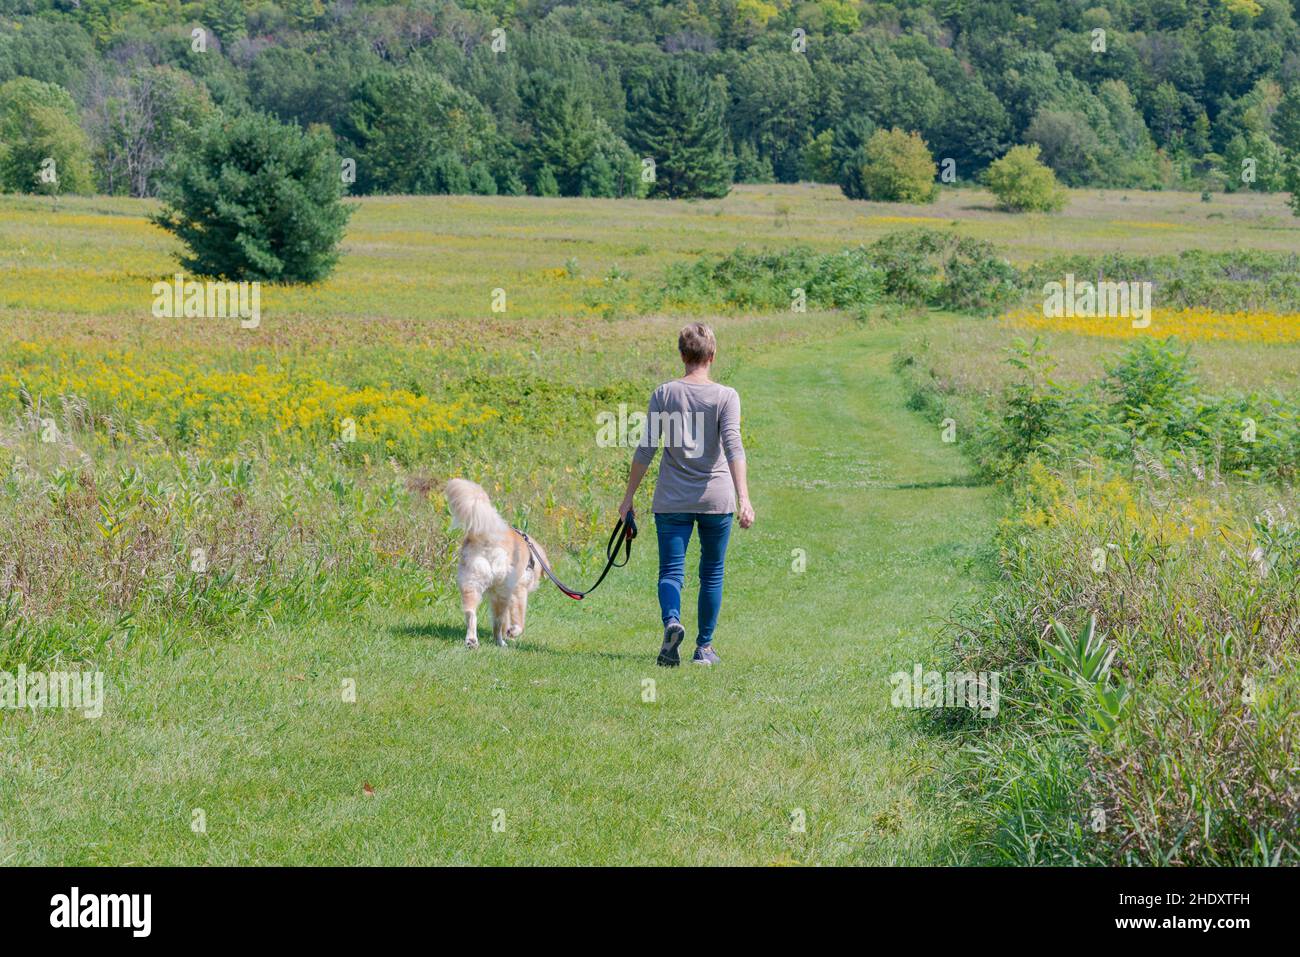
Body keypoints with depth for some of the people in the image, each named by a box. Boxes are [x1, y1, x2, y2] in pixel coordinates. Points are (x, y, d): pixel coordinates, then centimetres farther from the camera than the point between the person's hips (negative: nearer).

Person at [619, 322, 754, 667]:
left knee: (671, 570, 0)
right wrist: (744, 499, -20)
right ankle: (704, 647, 19)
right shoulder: (726, 396, -4)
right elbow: (733, 447, -15)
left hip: (672, 499, 0)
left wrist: (629, 496, 7)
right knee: (712, 574, 14)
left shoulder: (664, 394, 0)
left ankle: (671, 621, -30)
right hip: (716, 498, 0)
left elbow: (646, 449, 0)